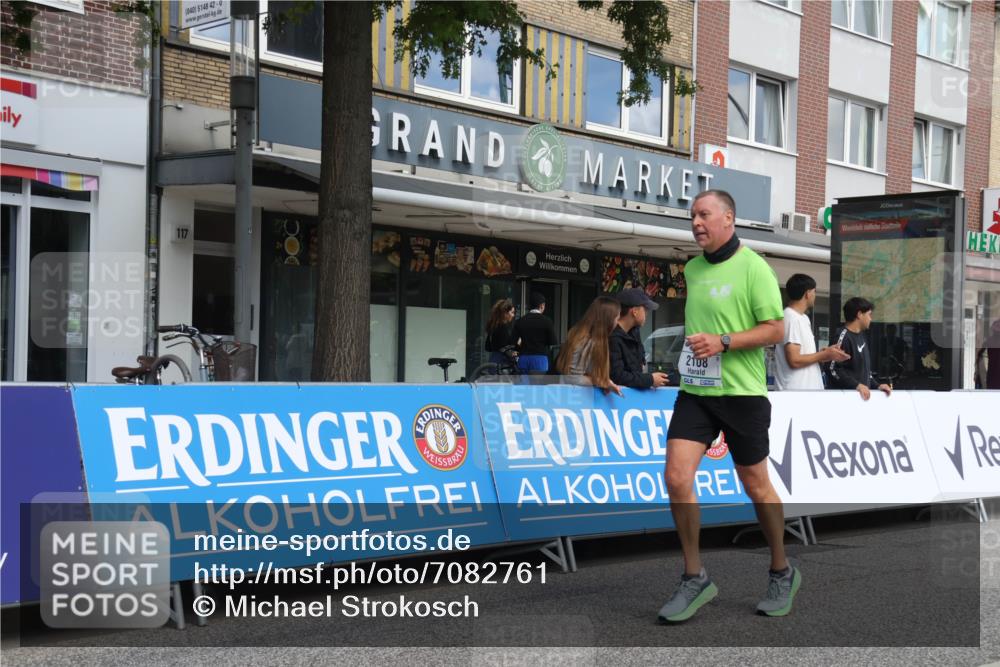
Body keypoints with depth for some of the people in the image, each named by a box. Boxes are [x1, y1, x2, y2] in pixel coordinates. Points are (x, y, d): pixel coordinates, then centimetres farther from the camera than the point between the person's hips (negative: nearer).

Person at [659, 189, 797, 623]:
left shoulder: (752, 267, -9)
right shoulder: (691, 269, 11)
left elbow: (775, 330, -13)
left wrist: (723, 342, -22)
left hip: (741, 393, -5)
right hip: (694, 391, 6)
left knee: (755, 485, 6)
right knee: (676, 478, -7)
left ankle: (782, 573, 27)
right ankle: (695, 579, 6)